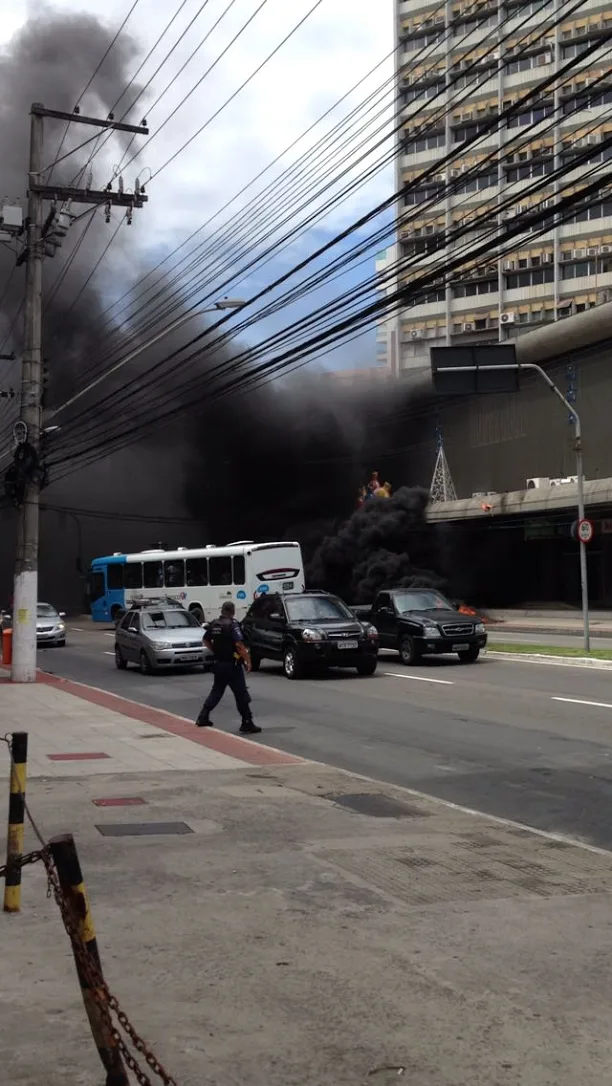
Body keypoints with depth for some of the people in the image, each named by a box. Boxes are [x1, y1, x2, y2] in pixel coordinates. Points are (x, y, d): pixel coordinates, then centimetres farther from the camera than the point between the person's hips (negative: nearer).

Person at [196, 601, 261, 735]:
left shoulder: (214, 624, 5)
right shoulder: (232, 624, -16)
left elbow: (206, 640, 18)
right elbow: (239, 645, -24)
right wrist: (248, 660, -18)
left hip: (218, 663, 7)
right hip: (232, 665, -7)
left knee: (216, 691, 20)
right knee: (241, 694, -1)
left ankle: (203, 718, 21)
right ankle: (247, 724, 0)